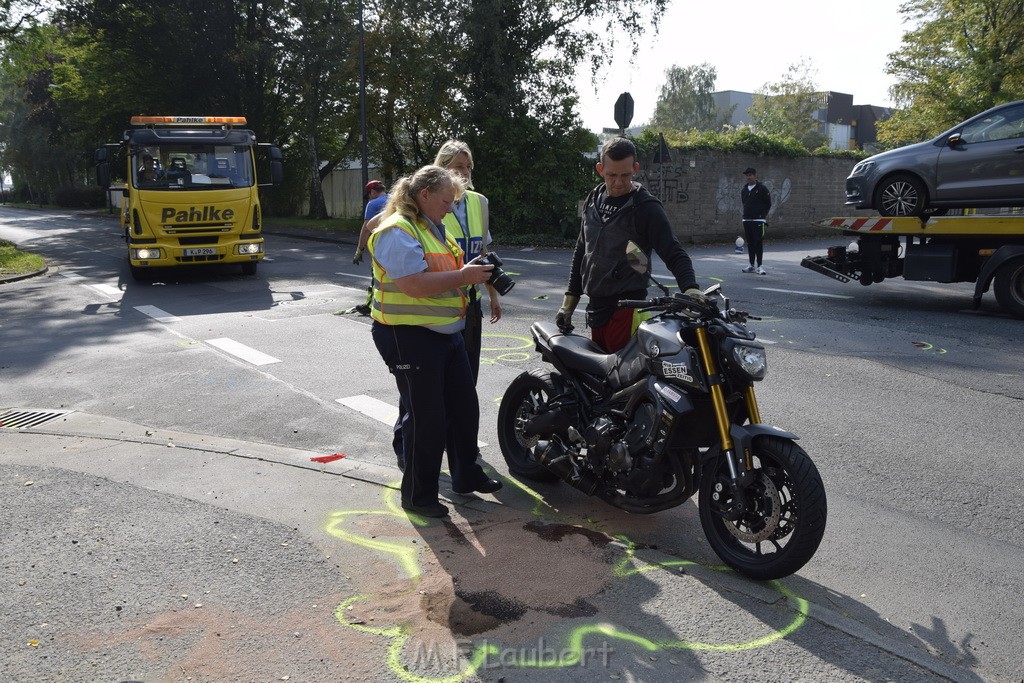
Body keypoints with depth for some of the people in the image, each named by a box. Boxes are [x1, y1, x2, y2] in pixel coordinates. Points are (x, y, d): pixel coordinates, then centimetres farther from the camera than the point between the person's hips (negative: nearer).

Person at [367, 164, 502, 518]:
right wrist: (463, 276, -22)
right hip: (410, 338, -10)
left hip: (446, 333, 10)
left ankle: (466, 475, 34)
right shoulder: (397, 231, -17)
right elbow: (414, 284, -28)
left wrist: (473, 272, 5)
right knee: (426, 418, -2)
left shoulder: (433, 228, 16)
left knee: (464, 407, 16)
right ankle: (418, 494, 15)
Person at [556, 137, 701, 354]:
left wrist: (690, 287, -31)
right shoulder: (593, 200, 13)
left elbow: (673, 252, -11)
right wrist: (569, 302, 19)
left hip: (627, 308, -6)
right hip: (596, 305, 7)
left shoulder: (646, 207, -6)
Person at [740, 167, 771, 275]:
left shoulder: (762, 188, -5)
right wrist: (747, 213, 14)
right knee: (750, 243, 9)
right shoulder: (744, 189, 13)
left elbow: (768, 203, 0)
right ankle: (752, 265, 15)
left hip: (758, 220, -6)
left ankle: (759, 266, -6)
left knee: (758, 243, -8)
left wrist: (762, 214, 1)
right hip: (746, 219, 6)